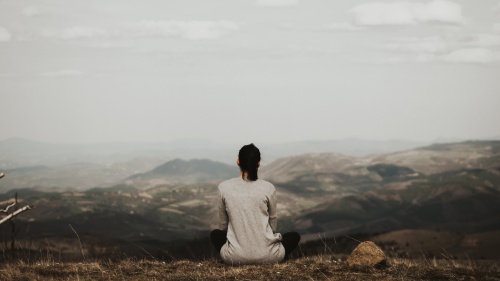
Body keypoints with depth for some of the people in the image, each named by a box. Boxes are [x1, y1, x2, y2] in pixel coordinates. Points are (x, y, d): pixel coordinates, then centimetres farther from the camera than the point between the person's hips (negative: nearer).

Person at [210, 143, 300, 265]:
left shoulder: (224, 187, -2)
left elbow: (223, 225, 10)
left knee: (215, 234, 34)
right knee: (294, 236, 31)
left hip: (235, 257, 0)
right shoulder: (268, 188, -4)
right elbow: (272, 224, 9)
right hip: (266, 256, 0)